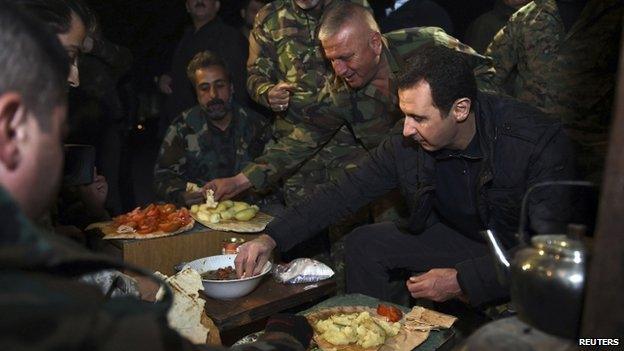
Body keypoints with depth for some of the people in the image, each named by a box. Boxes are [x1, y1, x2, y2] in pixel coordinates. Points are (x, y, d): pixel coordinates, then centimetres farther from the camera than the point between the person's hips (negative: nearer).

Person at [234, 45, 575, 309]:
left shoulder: (539, 142, -30)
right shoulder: (406, 143, -17)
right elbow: (345, 192, -12)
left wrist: (462, 281, -34)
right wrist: (271, 238, -20)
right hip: (460, 238, 4)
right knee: (362, 243, -4)